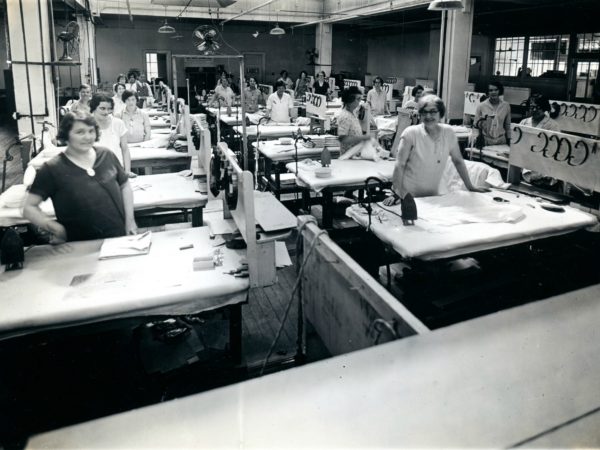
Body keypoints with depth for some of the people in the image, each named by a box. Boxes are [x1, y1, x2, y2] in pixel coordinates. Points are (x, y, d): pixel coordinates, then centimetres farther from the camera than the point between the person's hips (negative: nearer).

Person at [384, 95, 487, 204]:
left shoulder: (448, 132, -3)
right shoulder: (411, 133, -13)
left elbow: (458, 161, 6)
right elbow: (400, 164, -16)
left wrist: (470, 187, 8)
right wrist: (396, 194, -23)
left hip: (433, 195, 4)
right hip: (408, 196, -3)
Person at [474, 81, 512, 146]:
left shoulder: (506, 106, 3)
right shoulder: (481, 106, -4)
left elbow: (507, 125, 11)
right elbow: (475, 124, 2)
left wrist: (508, 140, 12)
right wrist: (481, 121, -19)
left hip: (501, 141, 2)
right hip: (486, 141, -2)